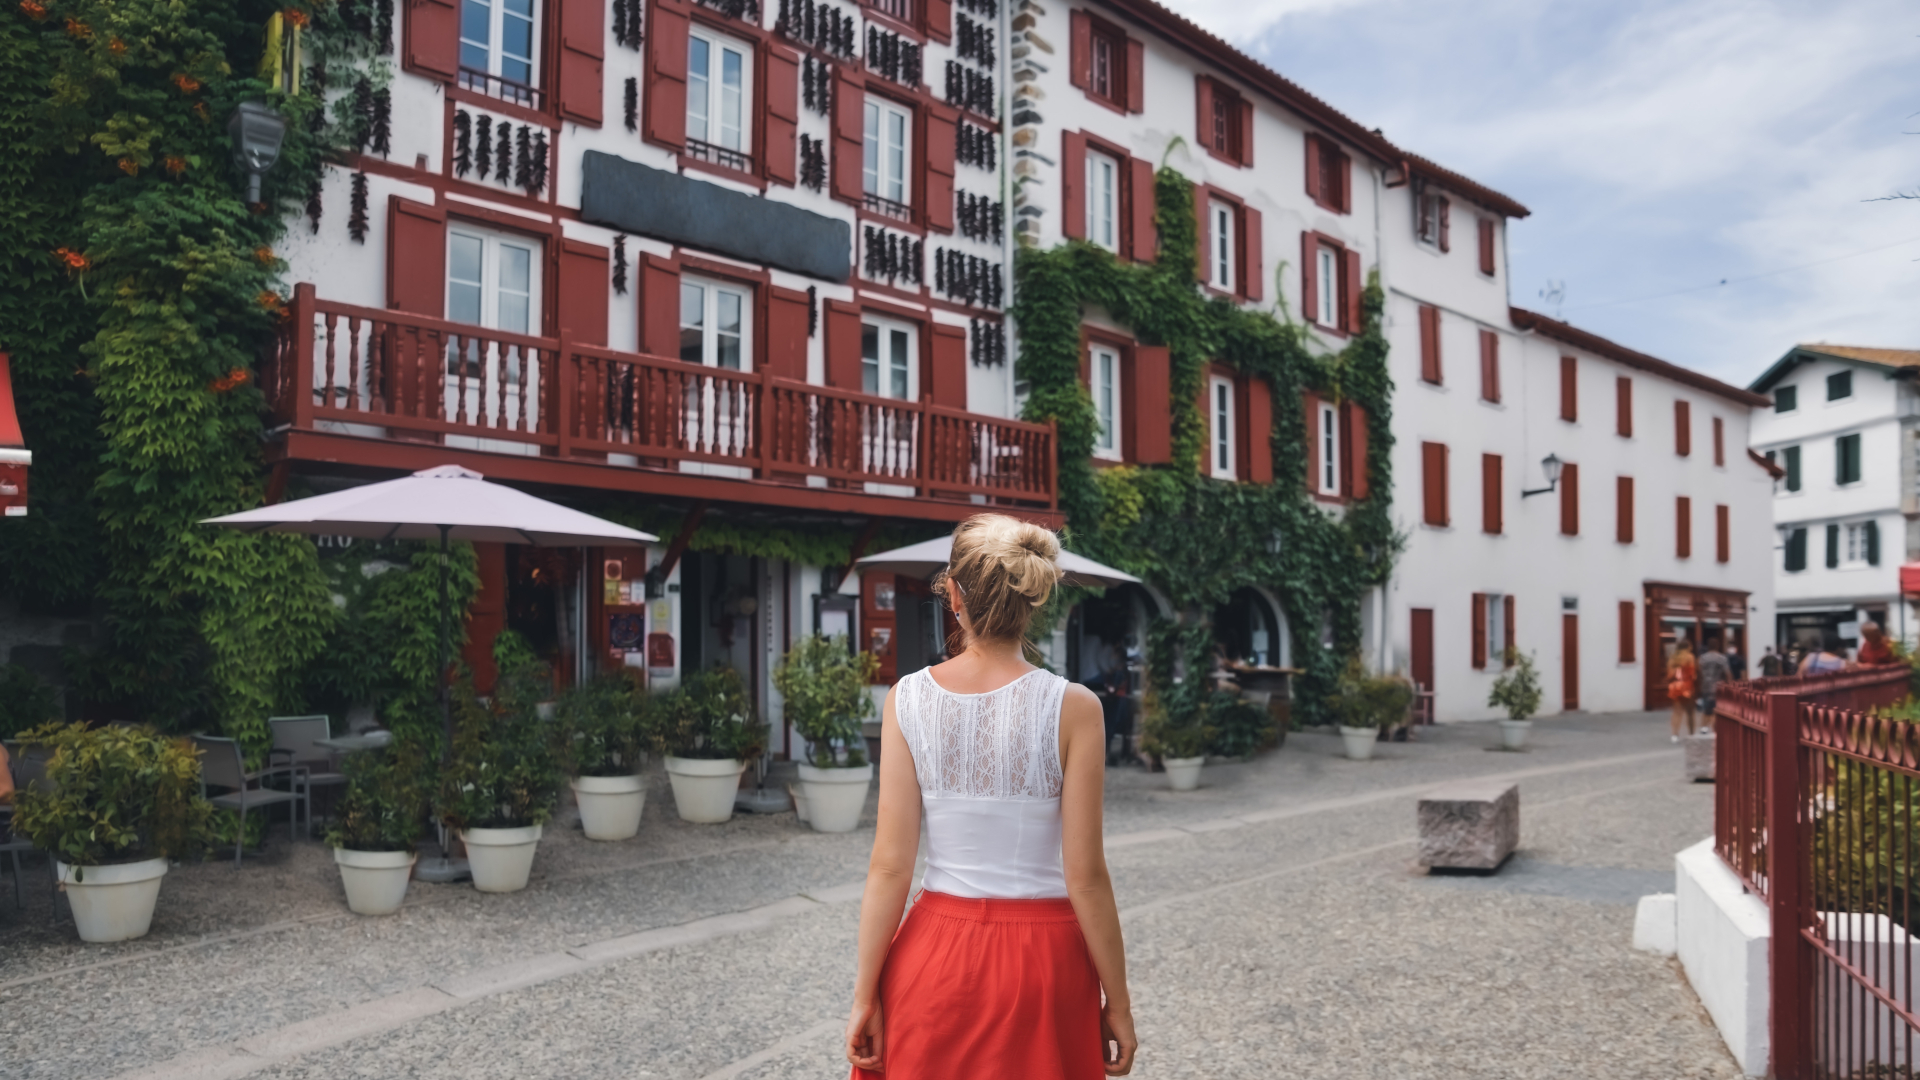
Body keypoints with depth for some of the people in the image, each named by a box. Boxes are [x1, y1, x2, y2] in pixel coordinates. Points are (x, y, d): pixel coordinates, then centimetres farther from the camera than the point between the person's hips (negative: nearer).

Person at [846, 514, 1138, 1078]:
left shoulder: (907, 699, -8)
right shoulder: (1072, 708, -13)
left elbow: (889, 866, -7)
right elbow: (1085, 876, -11)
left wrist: (866, 994, 1)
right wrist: (1117, 1000, 0)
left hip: (937, 953, 2)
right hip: (1043, 960, -1)